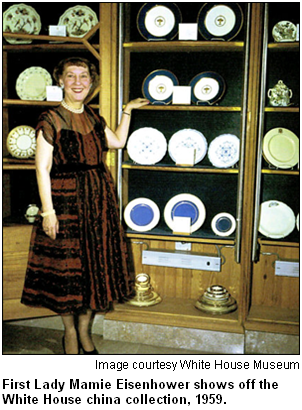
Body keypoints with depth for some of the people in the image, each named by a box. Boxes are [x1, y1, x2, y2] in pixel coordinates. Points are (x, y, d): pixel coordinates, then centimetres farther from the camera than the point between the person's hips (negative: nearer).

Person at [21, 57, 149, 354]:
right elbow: (42, 168, -10)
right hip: (65, 201, -5)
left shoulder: (93, 118, 11)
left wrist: (127, 110, 23)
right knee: (67, 266, 3)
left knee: (95, 263, 9)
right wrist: (48, 211, -16)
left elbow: (118, 142, 27)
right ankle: (70, 331, 24)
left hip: (98, 199, 6)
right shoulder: (50, 120, -7)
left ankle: (84, 329, 26)